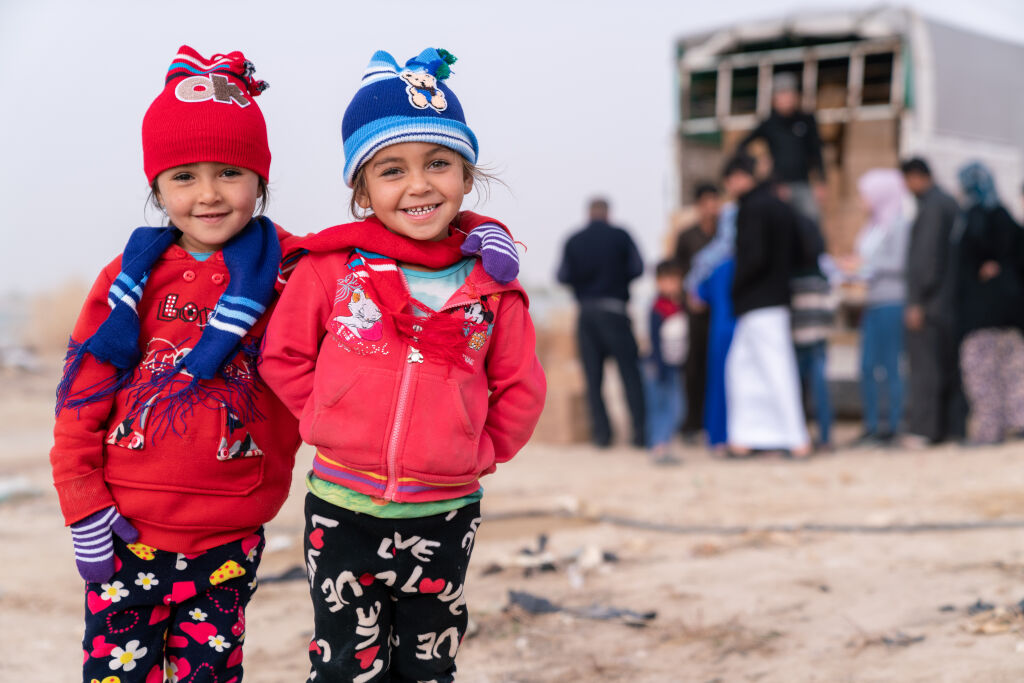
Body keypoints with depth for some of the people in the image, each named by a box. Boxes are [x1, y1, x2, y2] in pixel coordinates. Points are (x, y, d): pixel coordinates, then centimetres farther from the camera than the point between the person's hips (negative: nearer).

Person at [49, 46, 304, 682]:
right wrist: (86, 510, -1)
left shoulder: (292, 270, 0)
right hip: (127, 533, 0)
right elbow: (81, 400, 3)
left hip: (233, 537, 0)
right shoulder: (135, 276, 1)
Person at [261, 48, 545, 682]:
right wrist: (333, 424, 0)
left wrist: (476, 455, 2)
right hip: (344, 511, -1)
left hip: (446, 513, 1)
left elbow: (519, 391, 7)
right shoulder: (332, 268, -4)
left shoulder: (492, 283, -1)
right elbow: (284, 356, 4)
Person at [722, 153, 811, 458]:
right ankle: (745, 435, 15)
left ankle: (796, 438, -3)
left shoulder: (753, 208, -14)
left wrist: (736, 287, -8)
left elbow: (755, 257, -21)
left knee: (775, 369, -6)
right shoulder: (782, 207, 13)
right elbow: (793, 254, 17)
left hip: (759, 305, -9)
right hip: (778, 298, 9)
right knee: (742, 364, 14)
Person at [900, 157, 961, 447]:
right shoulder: (951, 203, 16)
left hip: (929, 303, -10)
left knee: (924, 368, -8)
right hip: (949, 302, 10)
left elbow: (927, 256, -18)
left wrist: (918, 302, -17)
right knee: (949, 366, 10)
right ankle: (951, 425, 13)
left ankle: (922, 429, -9)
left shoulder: (932, 207, -13)